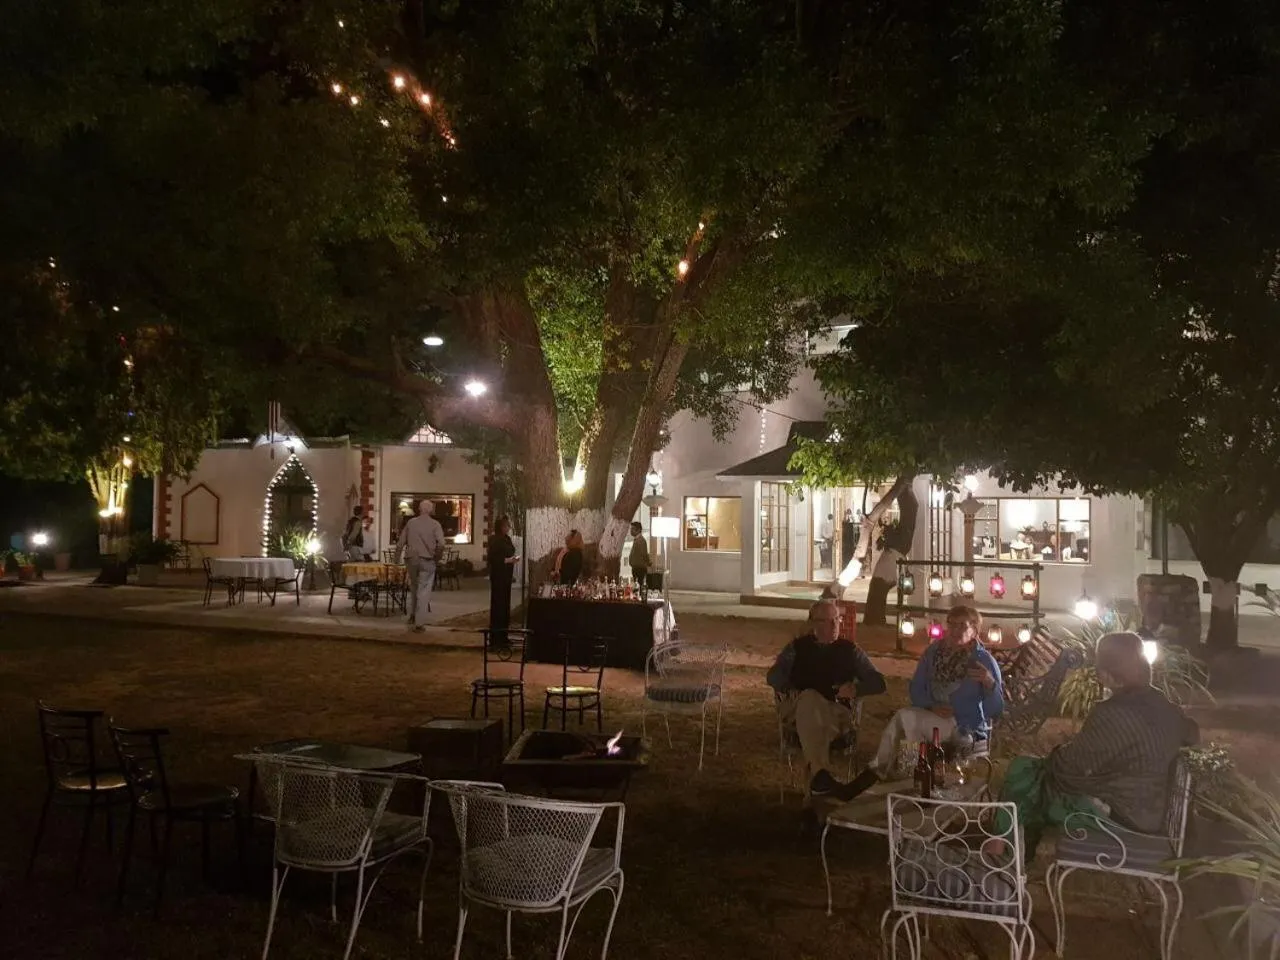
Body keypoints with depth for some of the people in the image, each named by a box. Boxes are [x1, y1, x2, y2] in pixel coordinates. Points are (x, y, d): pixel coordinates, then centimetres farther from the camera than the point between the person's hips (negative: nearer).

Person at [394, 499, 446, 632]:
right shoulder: (435, 524, -3)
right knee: (424, 591, 0)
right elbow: (441, 544, -15)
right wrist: (437, 558, 1)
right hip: (427, 560, -3)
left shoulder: (411, 522, 6)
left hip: (412, 559, 3)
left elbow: (400, 544, 4)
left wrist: (396, 560, 13)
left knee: (414, 587, 24)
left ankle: (413, 615, 28)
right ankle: (419, 623, -2)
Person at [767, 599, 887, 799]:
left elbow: (878, 682, 16)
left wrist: (856, 689, -7)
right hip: (796, 710, 0)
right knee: (809, 698, -37)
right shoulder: (797, 647, 18)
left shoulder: (849, 650, 19)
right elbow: (774, 675, 4)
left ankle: (819, 780, -48)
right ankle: (822, 775, -50)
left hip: (835, 714, 0)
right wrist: (788, 688, -19)